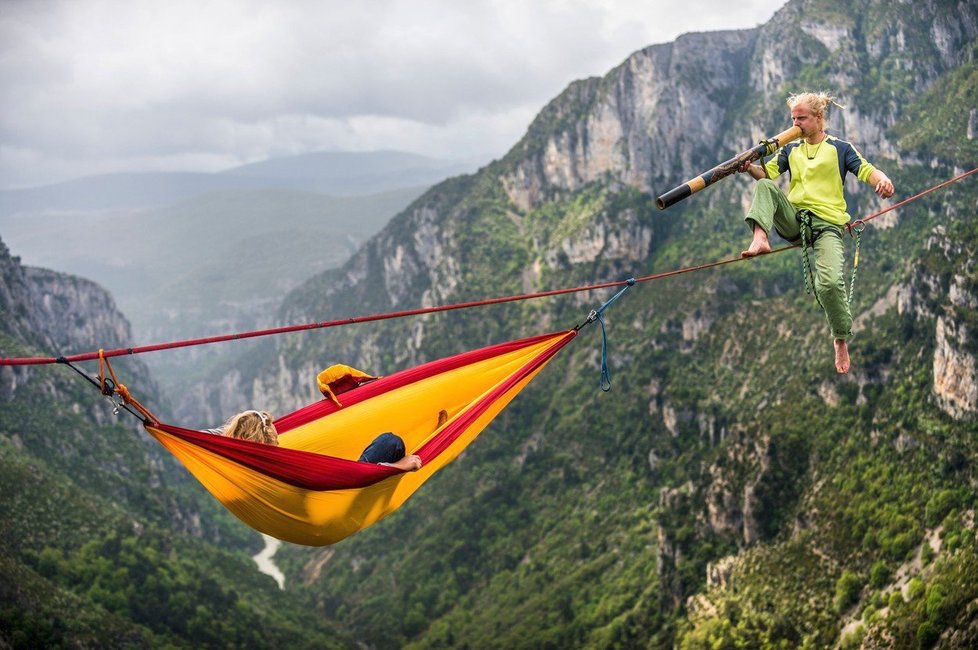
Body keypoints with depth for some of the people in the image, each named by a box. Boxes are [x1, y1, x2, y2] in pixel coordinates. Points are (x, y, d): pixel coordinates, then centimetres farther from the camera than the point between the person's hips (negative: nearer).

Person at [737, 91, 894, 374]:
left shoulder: (840, 148, 9)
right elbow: (767, 172, 5)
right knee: (764, 187, -20)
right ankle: (760, 239, -41)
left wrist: (883, 180, -27)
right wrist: (750, 168, -18)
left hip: (827, 225, -4)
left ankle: (841, 339, -2)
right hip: (794, 219, 4)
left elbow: (866, 170, -3)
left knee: (830, 283, -25)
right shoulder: (791, 150, 20)